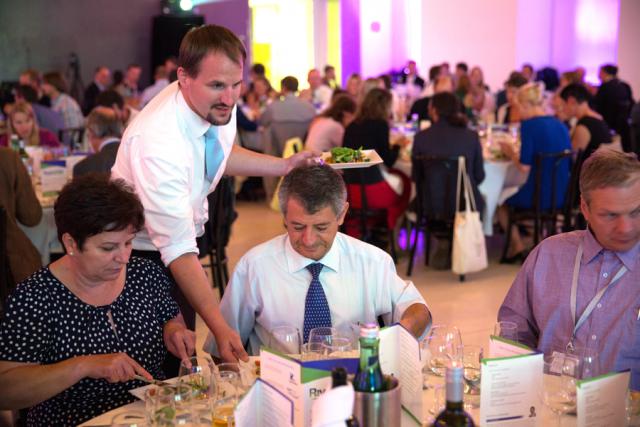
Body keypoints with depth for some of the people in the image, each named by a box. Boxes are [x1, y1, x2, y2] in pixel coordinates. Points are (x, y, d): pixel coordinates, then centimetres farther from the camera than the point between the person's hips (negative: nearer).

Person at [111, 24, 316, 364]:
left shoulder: (220, 106, -13)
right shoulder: (156, 143, -35)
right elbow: (178, 249, -34)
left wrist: (284, 166, 0)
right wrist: (220, 329, -37)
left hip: (183, 237, 7)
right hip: (142, 253, -7)